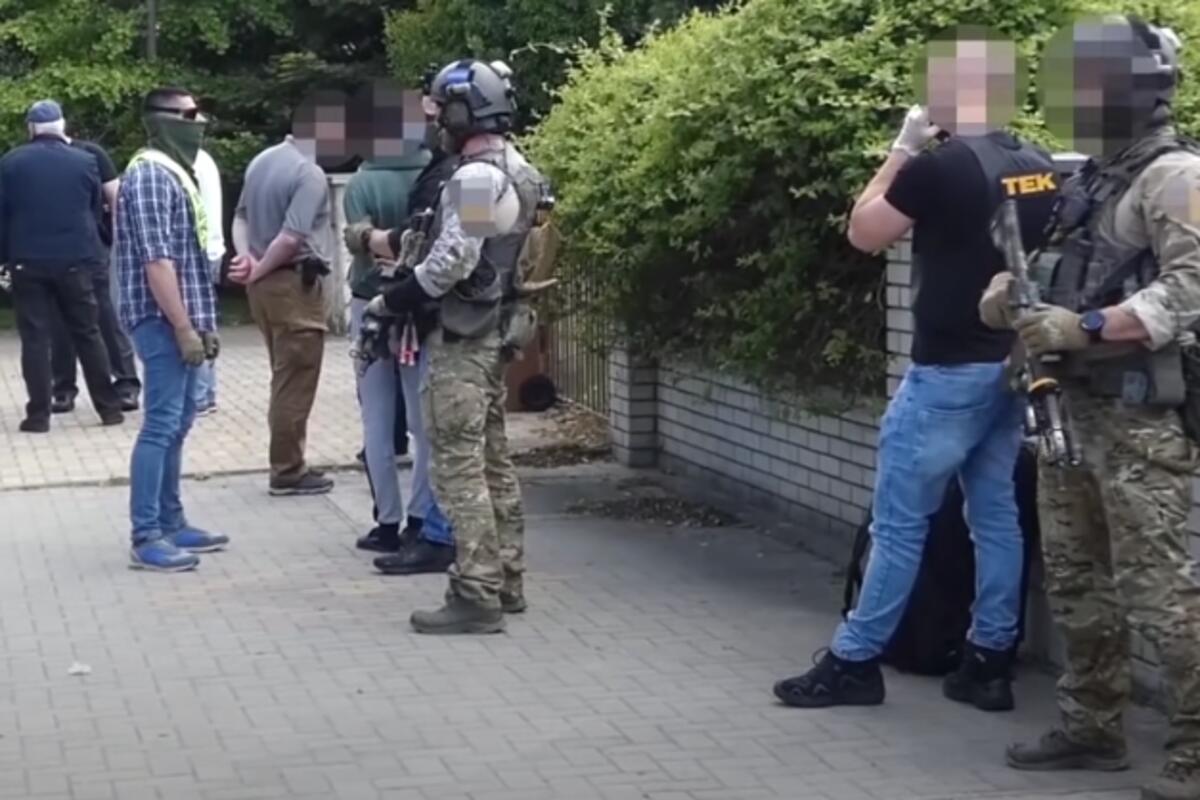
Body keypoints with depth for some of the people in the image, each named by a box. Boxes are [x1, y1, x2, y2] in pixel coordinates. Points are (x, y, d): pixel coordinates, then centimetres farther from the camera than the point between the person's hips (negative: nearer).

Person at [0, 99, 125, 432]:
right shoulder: (85, 162, 1)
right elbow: (97, 211, 8)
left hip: (28, 262, -1)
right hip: (75, 261, 1)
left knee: (35, 338, 2)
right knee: (87, 334, 10)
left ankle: (38, 414, -1)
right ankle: (109, 407, 12)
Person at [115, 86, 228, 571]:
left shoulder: (175, 172, 17)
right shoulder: (150, 175, -15)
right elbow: (156, 260, -21)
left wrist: (203, 323, 20)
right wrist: (184, 328, -21)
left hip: (179, 320, 10)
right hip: (163, 321, -10)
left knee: (176, 424, 13)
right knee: (161, 425, -9)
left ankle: (171, 524, 20)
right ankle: (146, 539, -7)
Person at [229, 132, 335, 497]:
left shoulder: (260, 162, 10)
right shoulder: (309, 173, -18)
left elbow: (241, 216, 15)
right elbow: (291, 237, -23)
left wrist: (245, 254, 0)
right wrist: (258, 271, -11)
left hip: (265, 282, 9)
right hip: (294, 282, -9)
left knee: (284, 376, 17)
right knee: (296, 379, -1)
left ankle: (287, 462, 23)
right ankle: (287, 470, 4)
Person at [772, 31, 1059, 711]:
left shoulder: (939, 167, -17)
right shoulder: (1043, 169, 4)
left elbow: (864, 234, -4)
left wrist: (901, 151, 2)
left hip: (950, 372, -7)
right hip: (1014, 365, 7)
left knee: (900, 521, 0)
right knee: (997, 513, 12)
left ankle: (855, 661, 7)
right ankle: (990, 662, 15)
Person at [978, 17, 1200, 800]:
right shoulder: (1093, 177, 16)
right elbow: (1062, 268, 22)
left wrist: (1084, 327, -23)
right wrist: (1012, 288, 0)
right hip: (1074, 407, 9)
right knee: (1076, 577, 13)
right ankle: (1093, 726, 24)